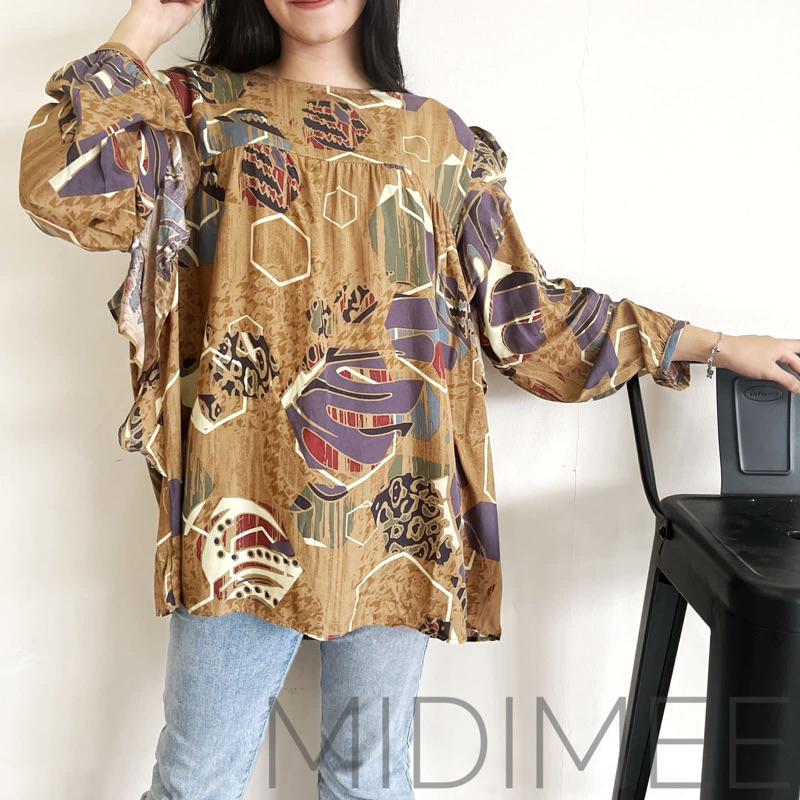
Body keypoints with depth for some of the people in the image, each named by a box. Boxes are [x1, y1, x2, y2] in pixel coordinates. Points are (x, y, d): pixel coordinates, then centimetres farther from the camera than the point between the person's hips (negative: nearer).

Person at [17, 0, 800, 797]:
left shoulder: (444, 139, 12)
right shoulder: (202, 109, 10)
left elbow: (523, 308, 12)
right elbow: (62, 188, -6)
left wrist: (717, 345, 14)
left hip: (394, 506, 2)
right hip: (247, 499, -1)